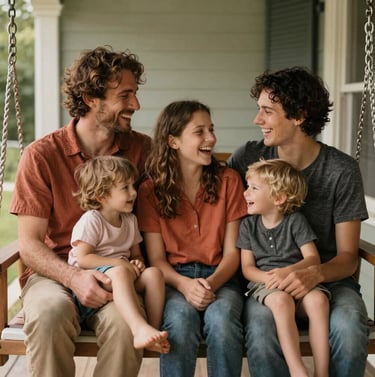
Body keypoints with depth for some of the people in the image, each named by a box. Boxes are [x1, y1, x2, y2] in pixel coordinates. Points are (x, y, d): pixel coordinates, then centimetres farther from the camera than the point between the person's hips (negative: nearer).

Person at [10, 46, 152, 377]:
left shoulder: (141, 149, 3)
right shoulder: (41, 155, -4)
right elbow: (29, 245, -4)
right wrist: (74, 276, -22)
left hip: (114, 275, 1)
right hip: (54, 272, -1)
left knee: (124, 319, -33)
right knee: (49, 313, -35)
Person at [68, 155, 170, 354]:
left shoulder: (130, 220, 15)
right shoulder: (91, 220, -8)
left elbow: (136, 254, 23)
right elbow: (83, 258, -16)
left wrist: (137, 263, -3)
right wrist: (119, 263, -18)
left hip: (123, 274, 7)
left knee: (154, 273, -21)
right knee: (120, 273, -39)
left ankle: (155, 329, -26)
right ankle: (141, 329, -57)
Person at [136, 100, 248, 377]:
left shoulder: (228, 180, 5)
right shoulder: (150, 190, 3)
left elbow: (232, 252, 3)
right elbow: (157, 258, 0)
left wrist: (212, 283, -18)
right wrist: (185, 285, -20)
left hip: (220, 278, 1)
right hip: (174, 279, -1)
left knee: (221, 319, -33)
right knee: (181, 318, -34)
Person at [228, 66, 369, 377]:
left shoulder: (342, 170, -5)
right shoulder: (249, 157, 0)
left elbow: (348, 257, -3)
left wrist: (316, 273, -27)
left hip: (328, 278, 0)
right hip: (267, 280, 1)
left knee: (349, 328, -33)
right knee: (260, 325, -34)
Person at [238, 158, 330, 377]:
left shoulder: (296, 221, 4)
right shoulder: (249, 224, 9)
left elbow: (313, 258, -4)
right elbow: (248, 267, 4)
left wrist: (287, 272, -23)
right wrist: (269, 277, -18)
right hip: (264, 283, 0)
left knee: (318, 300, -33)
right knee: (281, 300, -36)